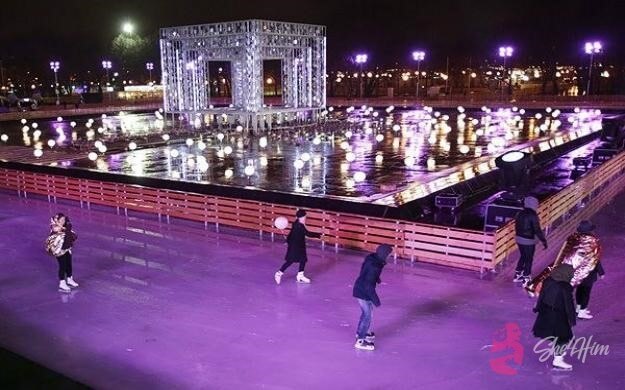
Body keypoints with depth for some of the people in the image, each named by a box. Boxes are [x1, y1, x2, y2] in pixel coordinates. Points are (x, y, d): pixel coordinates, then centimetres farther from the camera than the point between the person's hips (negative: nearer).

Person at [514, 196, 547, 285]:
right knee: (529, 259, 9)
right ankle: (526, 279, 17)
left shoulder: (520, 213, 1)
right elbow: (537, 230, -21)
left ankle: (517, 275, 32)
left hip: (519, 239, 7)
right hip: (528, 241, -7)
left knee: (523, 257, 24)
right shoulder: (533, 215, -21)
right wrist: (544, 241, -15)